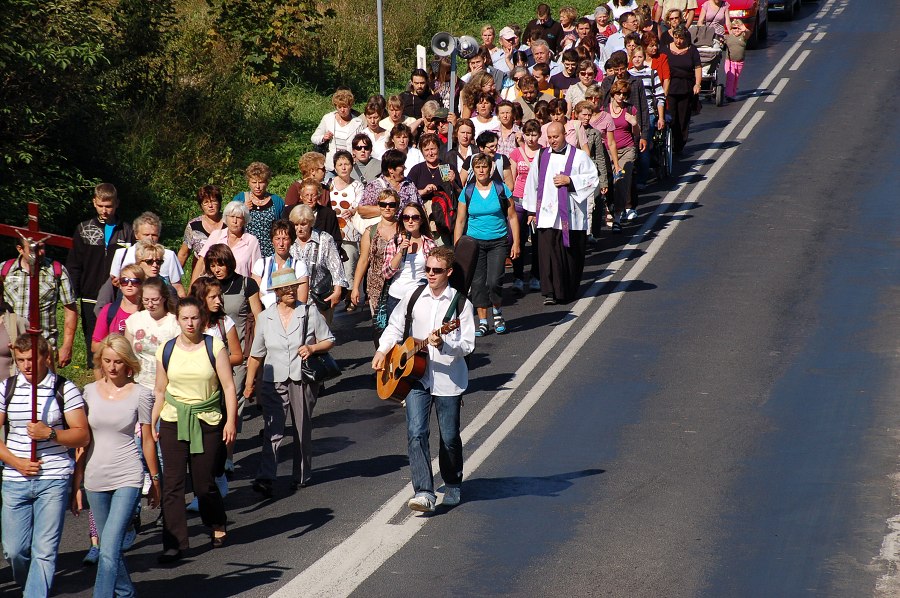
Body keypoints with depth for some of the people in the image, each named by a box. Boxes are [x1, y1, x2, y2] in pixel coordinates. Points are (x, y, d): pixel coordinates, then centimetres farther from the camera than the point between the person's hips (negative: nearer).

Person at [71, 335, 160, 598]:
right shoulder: (90, 392, 5)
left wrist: (155, 480, 10)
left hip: (127, 478, -4)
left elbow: (147, 439, 5)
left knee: (109, 549, -15)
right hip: (96, 478, 4)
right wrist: (76, 485, 7)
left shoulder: (140, 394, -2)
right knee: (110, 548, 12)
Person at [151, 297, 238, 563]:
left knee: (204, 483, 2)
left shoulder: (214, 347, -1)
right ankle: (174, 543, -3)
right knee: (173, 483, -6)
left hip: (208, 422, -2)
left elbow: (228, 386, -2)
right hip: (173, 421, 2)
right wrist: (151, 425, 8)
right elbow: (159, 391, 11)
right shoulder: (166, 350, 5)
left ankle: (217, 524, 31)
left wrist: (231, 421, -9)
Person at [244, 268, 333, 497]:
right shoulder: (266, 317, 6)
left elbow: (329, 341, 7)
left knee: (302, 430, 9)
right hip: (274, 381, 0)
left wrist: (312, 348, -12)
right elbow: (256, 355, 14)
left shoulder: (310, 312, 1)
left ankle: (301, 477, 22)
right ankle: (265, 478, -21)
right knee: (272, 430, -12)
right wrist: (249, 382, 13)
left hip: (303, 381, 0)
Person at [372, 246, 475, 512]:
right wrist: (382, 350, 3)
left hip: (448, 379, -2)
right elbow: (395, 325, 18)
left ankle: (453, 486, 32)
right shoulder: (414, 297, 4)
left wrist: (444, 345, -28)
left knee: (449, 437, 9)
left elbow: (468, 345, -10)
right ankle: (424, 492, -17)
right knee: (415, 433, -13)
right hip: (416, 375, 2)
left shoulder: (460, 303, -6)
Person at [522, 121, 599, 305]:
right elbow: (532, 183, 14)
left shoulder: (579, 156, 2)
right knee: (548, 253, -10)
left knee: (570, 254, 4)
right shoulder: (542, 156, 11)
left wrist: (570, 180, -12)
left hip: (571, 216, -1)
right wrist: (532, 210, 12)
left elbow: (593, 179, -1)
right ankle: (550, 292, -13)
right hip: (547, 215, 1)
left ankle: (568, 292, 17)